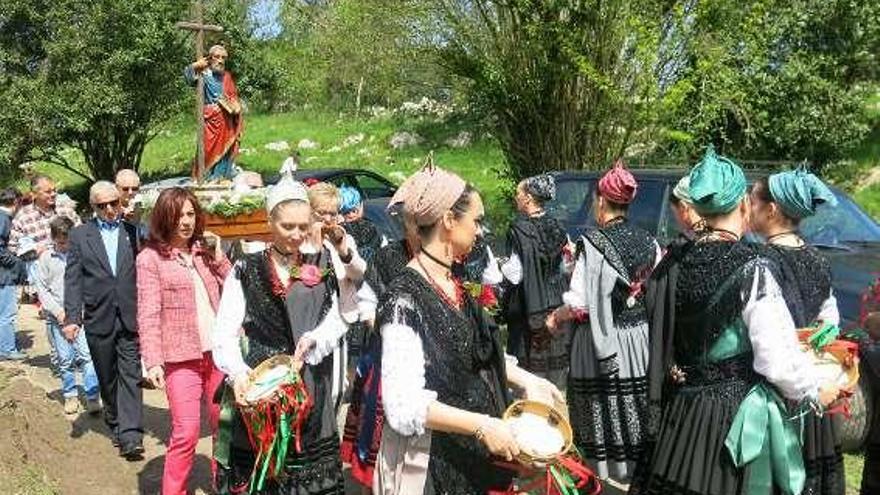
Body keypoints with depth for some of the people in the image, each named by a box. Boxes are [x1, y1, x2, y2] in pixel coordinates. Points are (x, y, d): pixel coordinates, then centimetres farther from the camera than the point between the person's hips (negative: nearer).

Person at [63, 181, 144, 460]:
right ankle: (115, 424, 31)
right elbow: (73, 279, 2)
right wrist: (72, 317, -6)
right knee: (107, 379, 14)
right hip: (98, 319, 2)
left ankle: (130, 436, -9)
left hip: (130, 318, -1)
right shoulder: (80, 235, 6)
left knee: (130, 376, -7)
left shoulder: (134, 231, 4)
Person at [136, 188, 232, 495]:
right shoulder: (151, 258, -2)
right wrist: (153, 361, -15)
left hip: (218, 351, 5)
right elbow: (148, 314, -8)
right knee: (186, 432, -7)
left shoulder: (204, 250, 12)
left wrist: (217, 255, -1)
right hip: (181, 356, -5)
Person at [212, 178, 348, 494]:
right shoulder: (246, 271, 4)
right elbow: (224, 333, -4)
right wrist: (237, 372, -22)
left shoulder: (320, 267, 10)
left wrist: (315, 339, -20)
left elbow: (340, 317, 0)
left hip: (312, 390, 2)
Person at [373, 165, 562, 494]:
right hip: (431, 463, -8)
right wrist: (481, 425, -24)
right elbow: (404, 407, -25)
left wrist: (526, 380, 10)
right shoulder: (405, 300, -21)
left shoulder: (452, 284, 6)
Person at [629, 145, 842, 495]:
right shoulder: (753, 269, -17)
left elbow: (662, 341, 6)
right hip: (736, 417, -5)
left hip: (680, 414, 5)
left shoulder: (672, 264, -1)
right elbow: (778, 359, -17)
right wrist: (816, 392, 0)